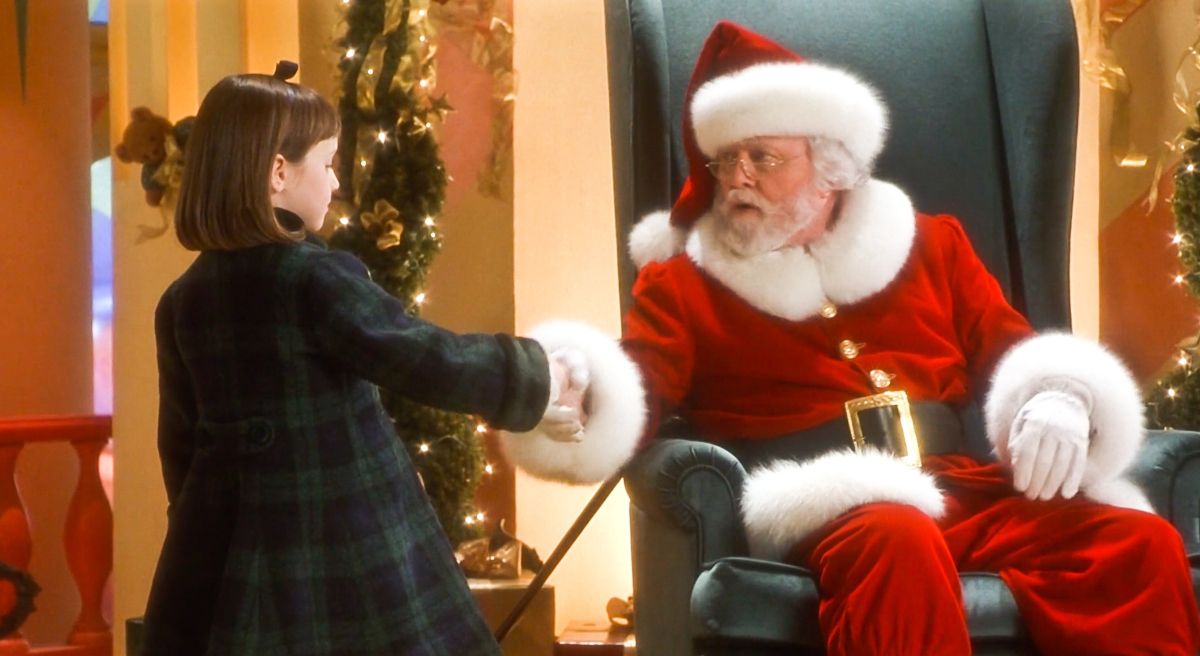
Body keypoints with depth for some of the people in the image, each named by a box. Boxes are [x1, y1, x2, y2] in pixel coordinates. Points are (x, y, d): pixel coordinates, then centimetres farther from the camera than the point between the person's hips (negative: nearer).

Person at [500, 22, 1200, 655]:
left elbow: (1019, 353, 21)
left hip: (967, 488, 3)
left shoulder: (932, 246, 24)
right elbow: (634, 399, 3)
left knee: (1142, 546, -24)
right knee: (899, 544, -40)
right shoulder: (679, 282, 16)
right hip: (827, 503, -3)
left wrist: (1058, 401, -3)